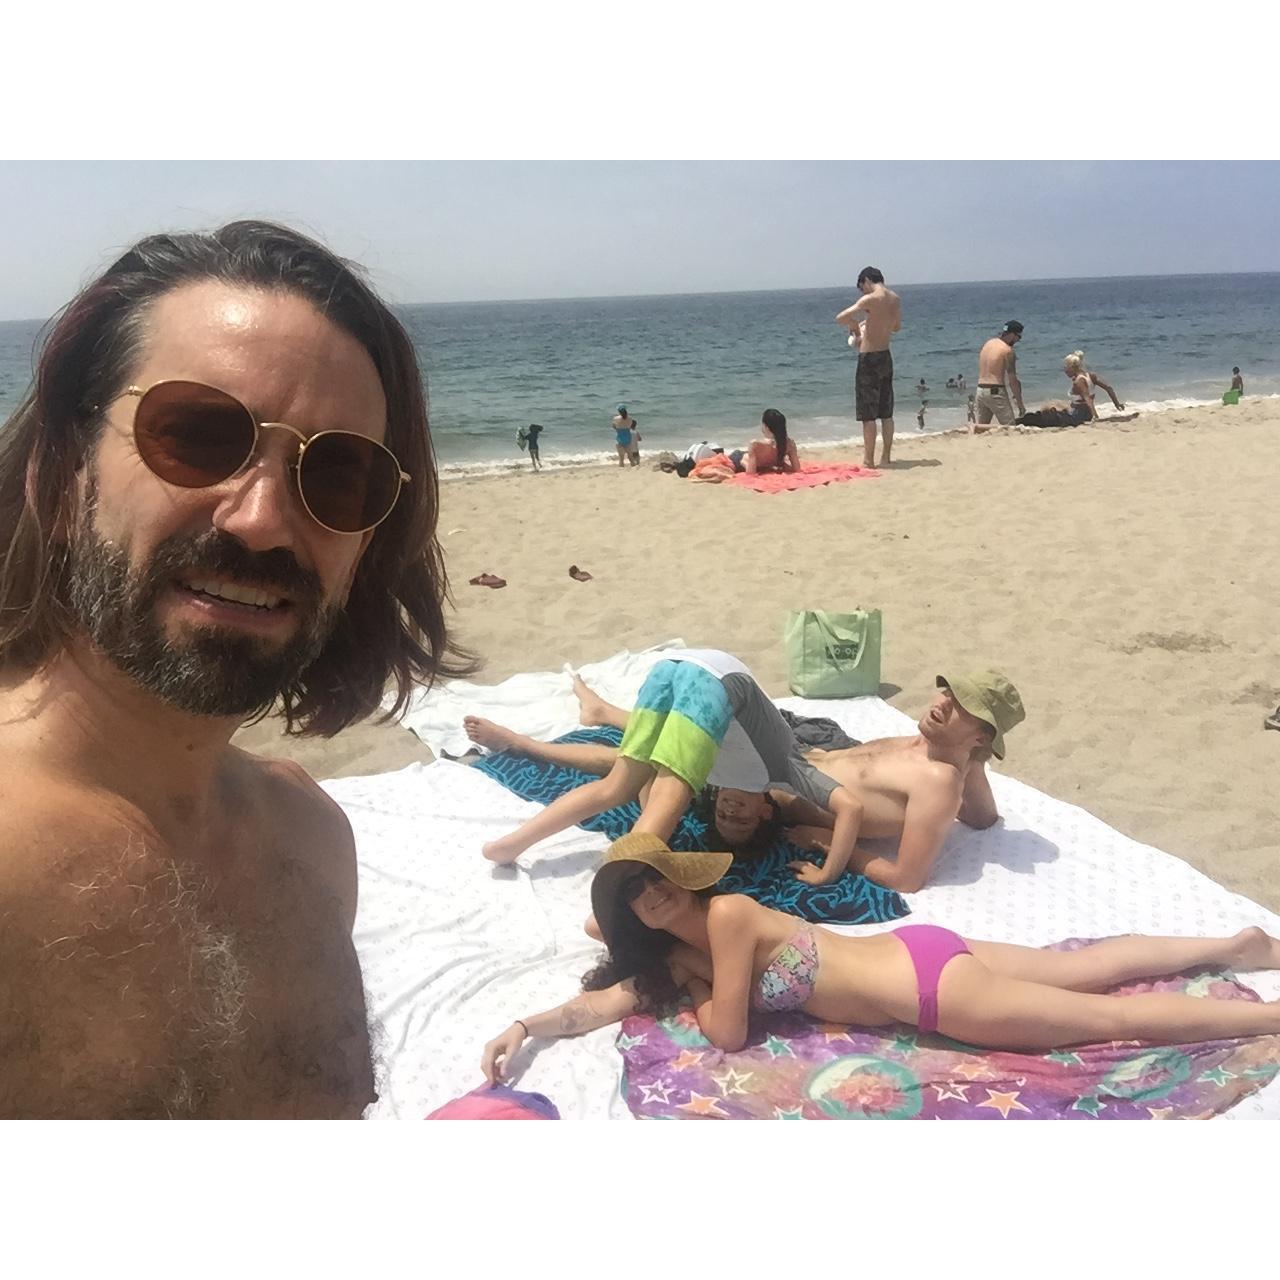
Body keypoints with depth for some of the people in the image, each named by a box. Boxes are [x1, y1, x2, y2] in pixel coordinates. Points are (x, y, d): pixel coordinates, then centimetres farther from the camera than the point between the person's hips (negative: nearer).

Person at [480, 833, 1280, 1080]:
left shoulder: (726, 913, -21)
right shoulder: (674, 952, 4)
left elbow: (730, 1032, -19)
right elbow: (612, 999, 6)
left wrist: (698, 999, 0)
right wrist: (525, 1027, -3)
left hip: (929, 981, -7)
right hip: (913, 955, 7)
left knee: (1110, 1016, 1)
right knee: (1089, 973, 19)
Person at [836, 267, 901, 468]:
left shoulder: (870, 300, -16)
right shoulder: (896, 299, 7)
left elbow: (840, 318, -23)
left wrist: (854, 325, -3)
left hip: (869, 358, -7)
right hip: (886, 356, 7)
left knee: (868, 414, -2)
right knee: (886, 413, 13)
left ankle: (868, 460, 0)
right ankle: (886, 457, 19)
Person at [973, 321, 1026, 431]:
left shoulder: (987, 343, 13)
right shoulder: (1007, 350, -9)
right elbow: (1012, 380, -10)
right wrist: (1020, 403, -4)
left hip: (980, 390, 8)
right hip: (995, 392, -8)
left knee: (982, 427, 18)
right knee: (1010, 428, -5)